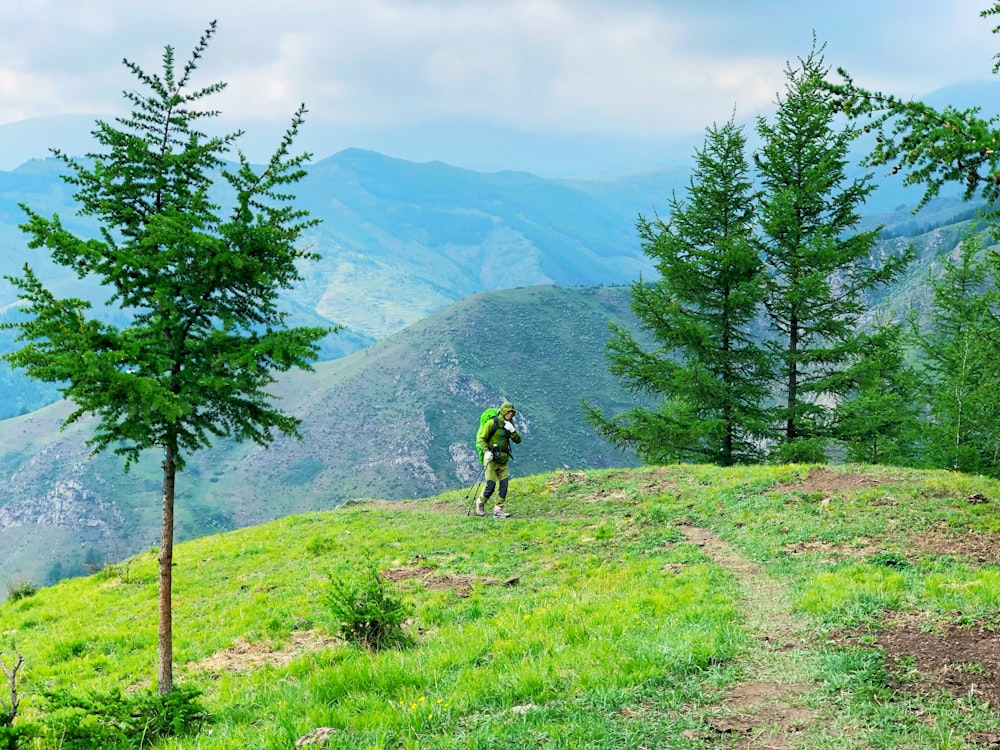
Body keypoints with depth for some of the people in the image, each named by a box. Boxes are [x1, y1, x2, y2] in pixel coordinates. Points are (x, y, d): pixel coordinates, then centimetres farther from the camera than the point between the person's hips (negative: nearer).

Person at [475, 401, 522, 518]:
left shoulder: (509, 425, 9)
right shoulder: (492, 423, -9)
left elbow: (518, 440, 2)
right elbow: (481, 438, -9)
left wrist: (512, 431, -15)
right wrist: (486, 451, -21)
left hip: (503, 459, 6)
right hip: (492, 458, -6)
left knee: (504, 484, -2)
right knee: (491, 484, -9)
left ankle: (498, 509, 3)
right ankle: (480, 502, 16)